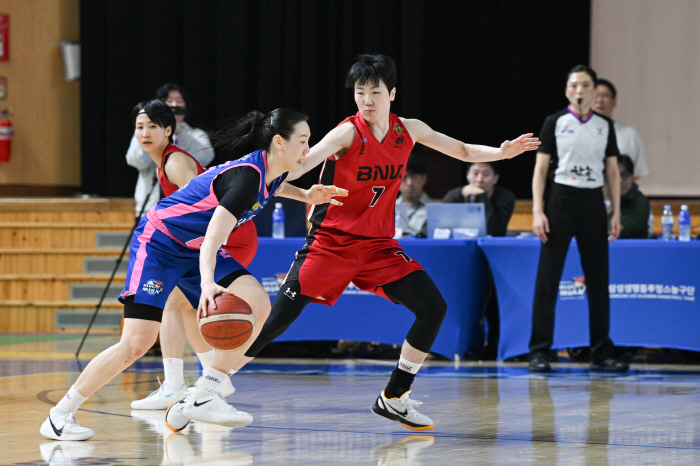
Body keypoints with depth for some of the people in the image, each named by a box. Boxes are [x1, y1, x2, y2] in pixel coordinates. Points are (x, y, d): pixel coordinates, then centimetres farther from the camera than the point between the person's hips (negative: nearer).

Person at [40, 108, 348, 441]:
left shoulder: (271, 173, -1)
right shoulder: (247, 176, -28)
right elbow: (214, 236, -39)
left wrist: (305, 196, 19)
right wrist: (208, 283, -54)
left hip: (196, 250, 9)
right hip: (158, 243, -9)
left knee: (258, 305, -14)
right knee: (137, 343, -17)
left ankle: (203, 396, -9)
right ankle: (61, 414, -3)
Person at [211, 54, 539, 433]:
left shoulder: (408, 131, 2)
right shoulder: (348, 133, -15)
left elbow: (463, 151, 15)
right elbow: (302, 163, -30)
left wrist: (501, 153, -1)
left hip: (377, 244, 5)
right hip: (330, 241, -5)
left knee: (433, 308, -6)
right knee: (277, 319, -12)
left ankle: (393, 399, 6)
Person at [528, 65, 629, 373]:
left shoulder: (605, 126, 9)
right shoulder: (555, 123, 1)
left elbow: (612, 171, 11)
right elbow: (540, 169, -2)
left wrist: (616, 214, 4)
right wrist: (537, 212, -10)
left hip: (593, 202, 3)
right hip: (560, 200, -3)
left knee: (598, 279, 4)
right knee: (548, 279, -4)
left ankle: (601, 354, 11)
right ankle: (539, 353, -1)